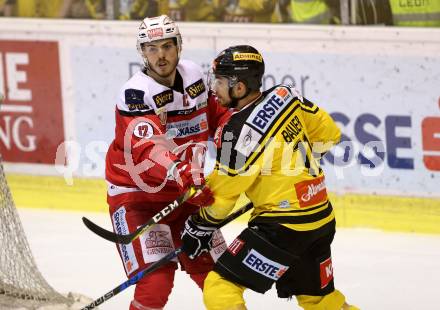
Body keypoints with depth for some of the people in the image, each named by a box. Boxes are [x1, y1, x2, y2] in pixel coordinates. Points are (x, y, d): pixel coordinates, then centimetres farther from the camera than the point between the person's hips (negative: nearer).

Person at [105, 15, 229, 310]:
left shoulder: (193, 74, -1)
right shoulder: (135, 93, -22)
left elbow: (216, 114, 18)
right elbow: (148, 152, -37)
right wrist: (184, 175, -51)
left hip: (183, 195, 6)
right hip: (137, 194, -6)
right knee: (155, 282, -19)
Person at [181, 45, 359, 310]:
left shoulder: (240, 131, -20)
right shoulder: (284, 96, 0)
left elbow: (222, 192, -10)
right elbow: (329, 132, 13)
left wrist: (199, 226, 5)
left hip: (285, 226, -9)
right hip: (322, 217, 9)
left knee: (220, 288, -8)